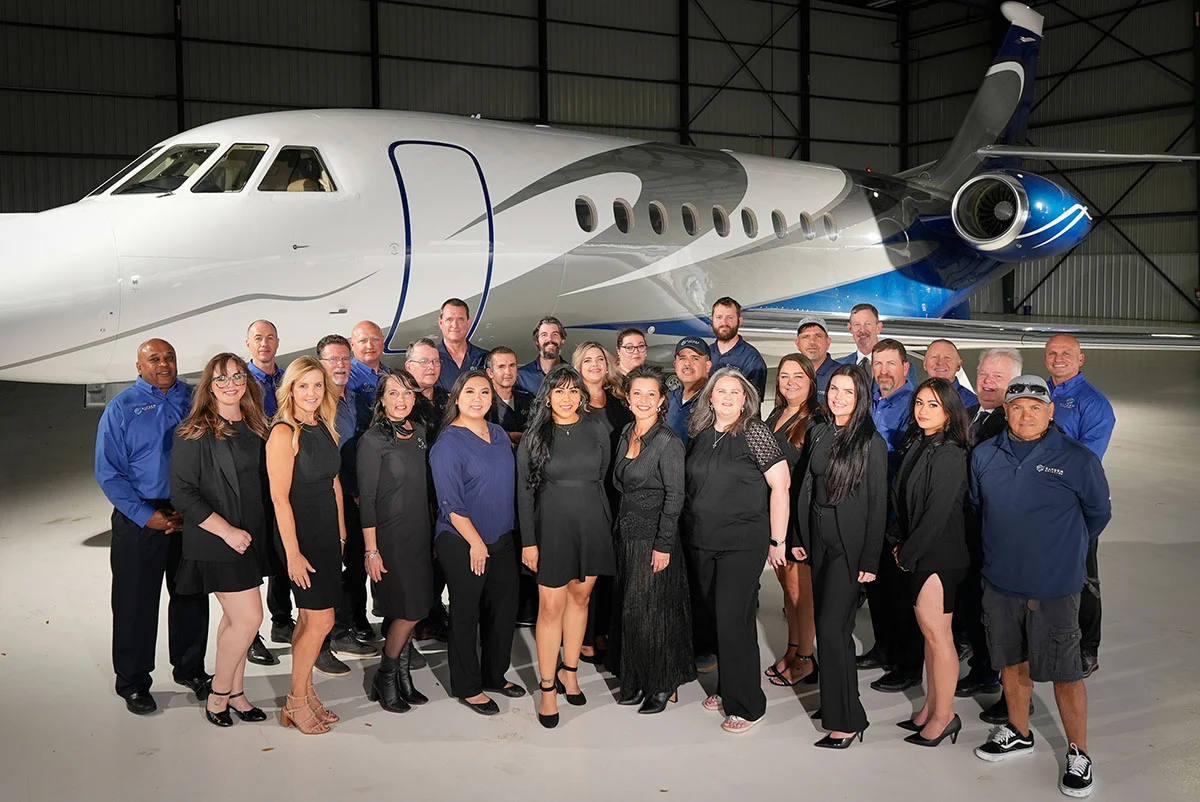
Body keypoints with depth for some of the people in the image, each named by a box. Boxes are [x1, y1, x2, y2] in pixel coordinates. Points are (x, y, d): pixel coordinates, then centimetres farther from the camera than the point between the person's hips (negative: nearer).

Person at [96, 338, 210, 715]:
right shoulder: (122, 408, -3)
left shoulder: (194, 401, 4)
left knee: (192, 598, 12)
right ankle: (133, 684, 18)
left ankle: (190, 670, 29)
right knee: (135, 604, 4)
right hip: (139, 519, -2)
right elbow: (108, 473, -6)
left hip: (190, 517, 3)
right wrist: (147, 515, -13)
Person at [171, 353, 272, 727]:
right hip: (216, 542, -6)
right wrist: (227, 531, -18)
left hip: (251, 538, 6)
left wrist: (259, 531, 7)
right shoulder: (195, 432, -10)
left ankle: (234, 692, 24)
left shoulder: (254, 429, 9)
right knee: (248, 619, -8)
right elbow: (183, 493, -14)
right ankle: (218, 696, 10)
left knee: (235, 618, 12)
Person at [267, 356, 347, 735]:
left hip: (327, 532, 7)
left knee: (309, 618, 13)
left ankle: (306, 692, 24)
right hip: (299, 533, -7)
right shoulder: (284, 433, -15)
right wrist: (293, 553, -17)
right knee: (321, 619, -5)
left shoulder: (324, 427, 8)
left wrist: (341, 531, 13)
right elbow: (279, 497, -17)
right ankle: (296, 702, 10)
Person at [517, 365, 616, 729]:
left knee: (580, 596, 13)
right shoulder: (534, 436, -3)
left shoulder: (596, 429, 2)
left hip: (592, 523, 3)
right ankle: (547, 688, 9)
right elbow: (524, 491, -1)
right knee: (551, 607, -1)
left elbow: (603, 478, 10)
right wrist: (528, 541, -5)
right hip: (552, 525, -2)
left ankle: (569, 670, 29)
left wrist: (607, 525, 8)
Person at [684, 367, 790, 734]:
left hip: (743, 542, -6)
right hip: (702, 542, 6)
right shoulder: (701, 435, 8)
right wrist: (691, 530, 11)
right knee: (715, 615, 12)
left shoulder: (755, 433, -9)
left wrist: (776, 540, -9)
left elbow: (780, 485, -9)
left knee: (733, 619, -6)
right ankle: (726, 687, 29)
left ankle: (746, 705, 6)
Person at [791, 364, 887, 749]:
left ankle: (846, 720, 2)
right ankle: (837, 702, 26)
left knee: (832, 627, -8)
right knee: (829, 625, 12)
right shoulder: (819, 433, 8)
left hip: (849, 544, -6)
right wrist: (798, 537, 8)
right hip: (819, 540, 6)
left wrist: (870, 560, -12)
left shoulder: (871, 442, -9)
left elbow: (878, 504, -10)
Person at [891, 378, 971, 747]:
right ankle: (931, 707, 24)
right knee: (930, 633, 14)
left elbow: (937, 513, -18)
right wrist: (903, 547, 6)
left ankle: (944, 716, 12)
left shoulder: (949, 455, -17)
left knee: (937, 635, 0)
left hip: (939, 556, -8)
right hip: (919, 553, 8)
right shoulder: (918, 445, 9)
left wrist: (907, 553, -11)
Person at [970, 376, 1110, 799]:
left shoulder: (1078, 459, -11)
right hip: (1000, 581, 4)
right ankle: (1018, 733, 36)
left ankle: (1078, 755, 19)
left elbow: (1098, 514, 4)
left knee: (1065, 673, 3)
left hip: (1054, 587, -4)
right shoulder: (985, 457, 0)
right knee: (1012, 663, 17)